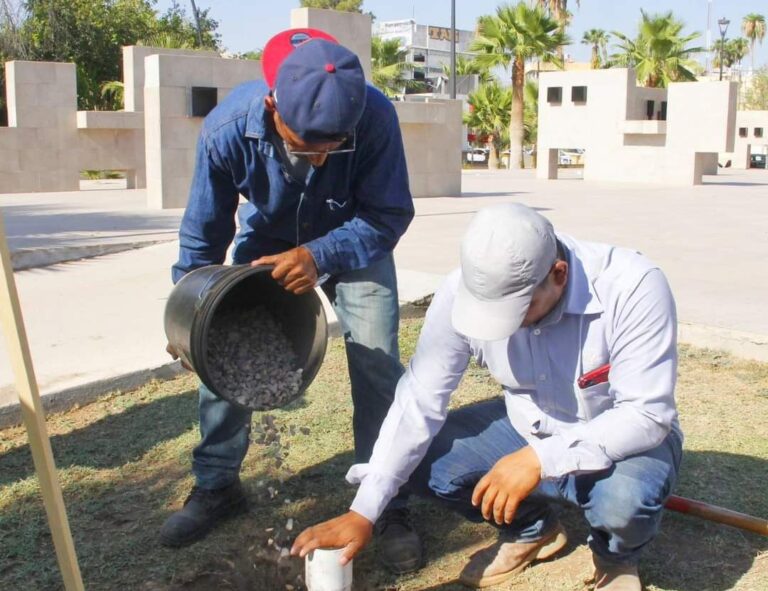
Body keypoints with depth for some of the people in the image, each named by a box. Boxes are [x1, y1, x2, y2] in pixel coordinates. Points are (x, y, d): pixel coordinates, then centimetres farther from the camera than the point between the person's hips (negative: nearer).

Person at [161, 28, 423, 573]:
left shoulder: (375, 117, -37)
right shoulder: (227, 128, -32)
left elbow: (389, 215, -26)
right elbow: (204, 235, -15)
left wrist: (319, 256, -42)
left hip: (353, 246, -1)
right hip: (265, 243, 2)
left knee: (377, 363, -13)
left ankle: (388, 503, 3)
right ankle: (216, 486, 18)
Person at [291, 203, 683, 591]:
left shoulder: (633, 286, -31)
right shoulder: (464, 291, -22)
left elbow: (648, 414, -30)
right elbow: (419, 402, -20)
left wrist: (541, 458, -40)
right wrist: (363, 513, -24)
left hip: (624, 438, -3)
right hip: (528, 428, 4)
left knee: (628, 497, -37)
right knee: (418, 460, -16)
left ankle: (616, 559, 4)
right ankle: (531, 529, 13)